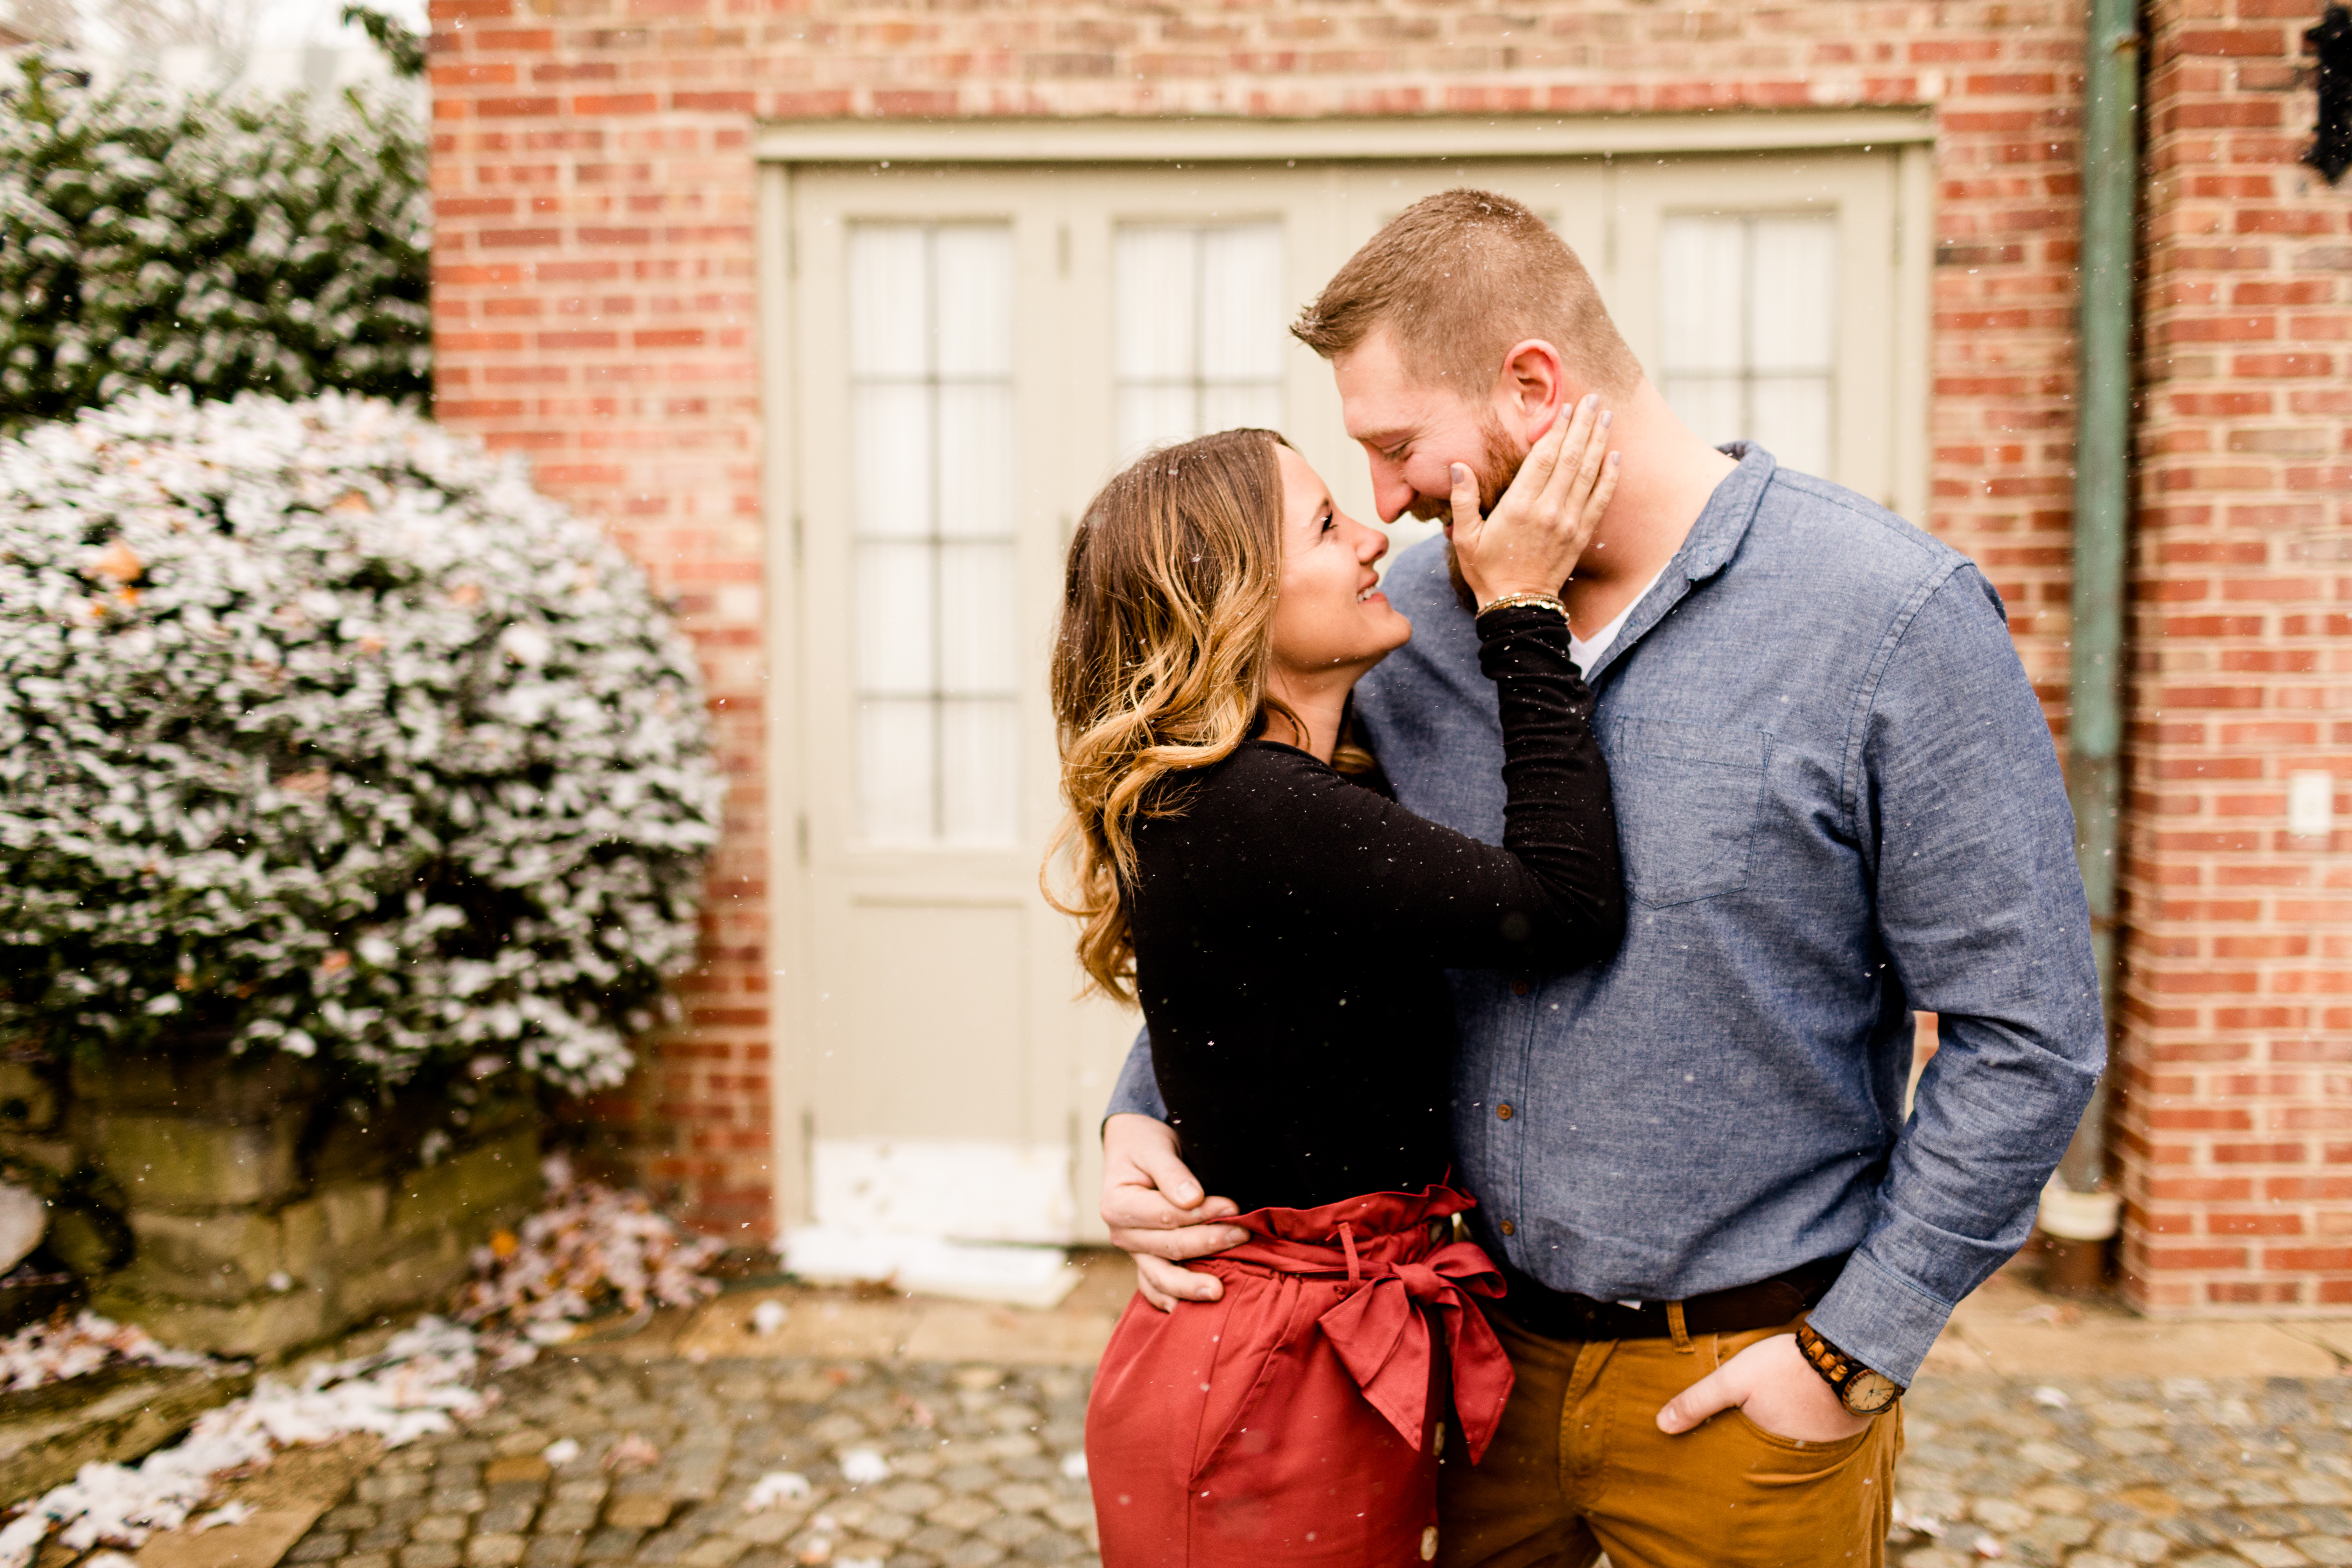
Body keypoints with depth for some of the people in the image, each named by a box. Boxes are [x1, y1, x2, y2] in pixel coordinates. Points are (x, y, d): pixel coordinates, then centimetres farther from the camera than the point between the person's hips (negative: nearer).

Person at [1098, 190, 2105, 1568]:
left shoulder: (1895, 616, -14)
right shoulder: (1420, 620, -1)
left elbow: (2031, 1035, -12)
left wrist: (1856, 1351, -12)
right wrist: (1144, 1116, -3)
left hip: (1741, 1379, -4)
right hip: (1484, 1344, 4)